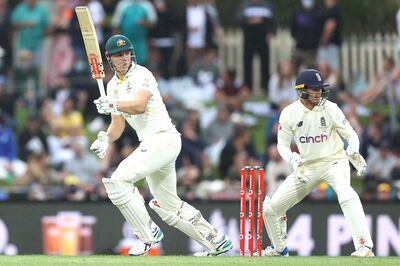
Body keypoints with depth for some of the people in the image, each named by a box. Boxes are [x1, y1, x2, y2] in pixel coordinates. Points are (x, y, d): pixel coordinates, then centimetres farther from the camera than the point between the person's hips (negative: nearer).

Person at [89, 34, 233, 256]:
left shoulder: (141, 75, -7)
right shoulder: (113, 86, 18)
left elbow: (139, 106, -25)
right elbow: (118, 125, 22)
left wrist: (112, 105, -30)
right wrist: (106, 139, 4)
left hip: (164, 137, -9)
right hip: (150, 144, 9)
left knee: (118, 180, -22)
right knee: (169, 208, 13)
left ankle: (148, 234, -14)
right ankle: (216, 242, 23)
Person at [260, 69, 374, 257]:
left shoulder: (330, 109, -12)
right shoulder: (289, 113, -7)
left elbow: (351, 135, -7)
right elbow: (282, 144, 1)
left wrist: (353, 152, -29)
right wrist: (294, 161, -20)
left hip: (334, 162, -3)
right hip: (306, 167, 3)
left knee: (346, 194, -36)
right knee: (270, 208, 2)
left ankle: (365, 246, -40)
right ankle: (279, 249, 29)